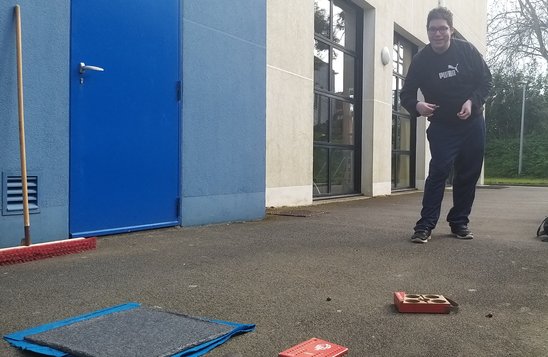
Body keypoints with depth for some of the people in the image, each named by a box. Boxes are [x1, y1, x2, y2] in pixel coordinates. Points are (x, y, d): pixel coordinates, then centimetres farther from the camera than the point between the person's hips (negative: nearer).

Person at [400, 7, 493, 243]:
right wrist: (417, 106, -28)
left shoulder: (467, 51, -6)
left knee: (469, 175, 7)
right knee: (438, 172, -14)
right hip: (442, 127, -2)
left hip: (472, 124, 3)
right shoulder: (421, 60, -9)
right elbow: (406, 94, -6)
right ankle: (425, 225, -11)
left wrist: (472, 101, -17)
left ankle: (459, 222, 21)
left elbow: (486, 80, 1)